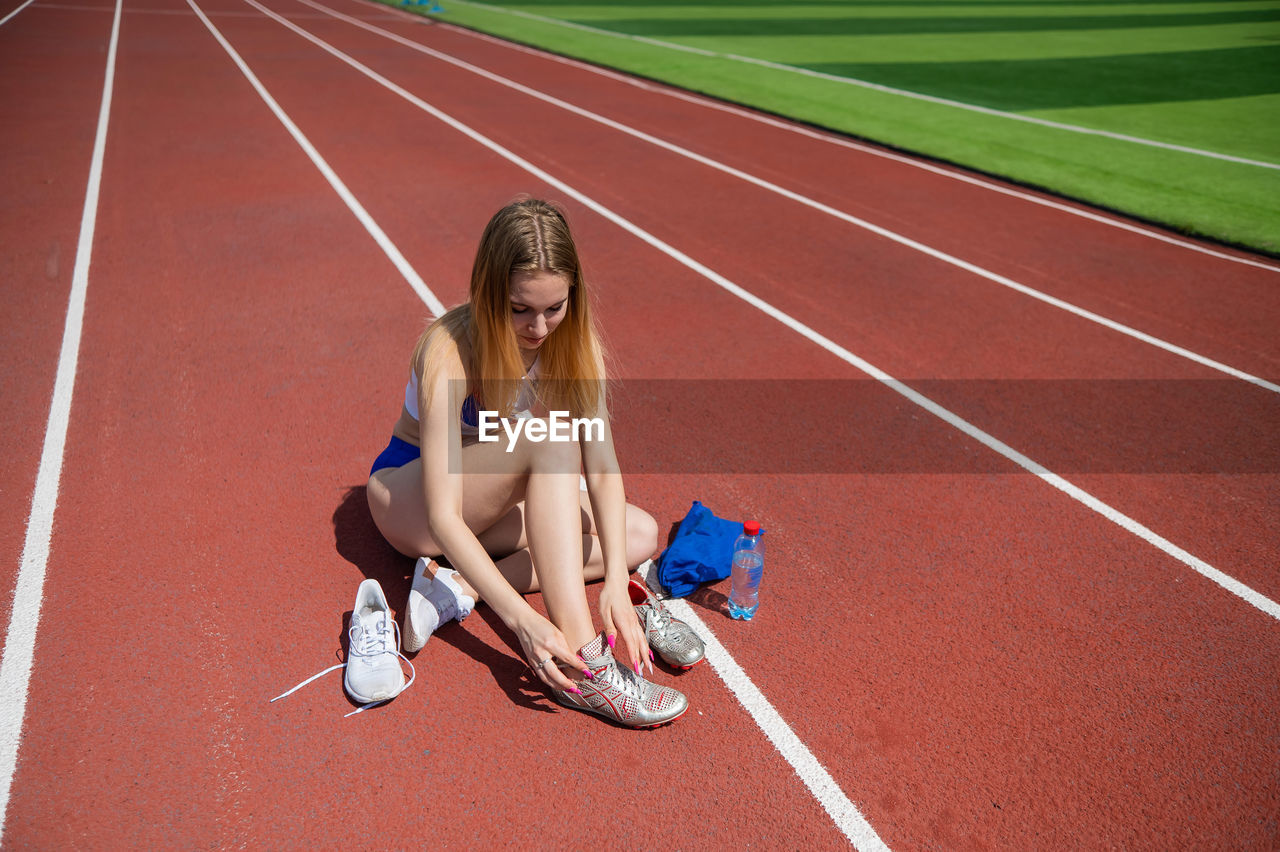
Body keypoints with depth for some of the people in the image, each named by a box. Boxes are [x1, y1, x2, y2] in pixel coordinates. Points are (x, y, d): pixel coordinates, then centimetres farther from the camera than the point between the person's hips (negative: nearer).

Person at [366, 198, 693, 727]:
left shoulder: (573, 342, -16)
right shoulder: (449, 351, -31)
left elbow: (602, 468, -21)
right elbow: (442, 516, -35)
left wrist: (615, 583, -34)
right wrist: (520, 617, -45)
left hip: (497, 501, 6)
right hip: (409, 498, -6)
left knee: (640, 534, -10)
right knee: (548, 437, -34)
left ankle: (459, 588, -20)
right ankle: (580, 664, -38)